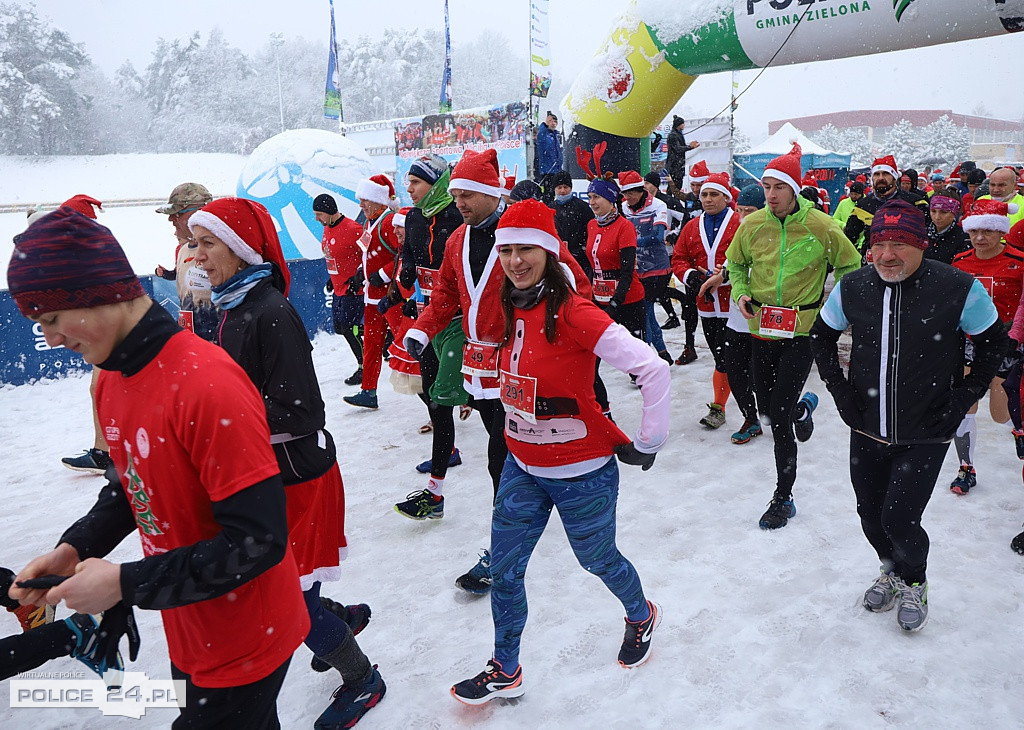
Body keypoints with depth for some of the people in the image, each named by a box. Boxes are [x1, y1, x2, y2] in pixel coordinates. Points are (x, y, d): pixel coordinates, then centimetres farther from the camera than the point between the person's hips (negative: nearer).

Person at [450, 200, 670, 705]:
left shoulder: (573, 313, -24)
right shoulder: (512, 312, 0)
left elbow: (653, 371, -26)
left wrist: (646, 444, -18)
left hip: (581, 472, -6)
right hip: (522, 468, 6)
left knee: (596, 558, 16)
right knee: (504, 568, 11)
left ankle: (642, 615, 50)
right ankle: (505, 671, 33)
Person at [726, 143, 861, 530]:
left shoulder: (822, 227, -9)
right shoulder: (752, 225, -1)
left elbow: (851, 267, 5)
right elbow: (735, 263, 16)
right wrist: (741, 293, -1)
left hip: (803, 331, -4)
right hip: (762, 330, 4)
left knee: (778, 418, -9)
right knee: (767, 408, 14)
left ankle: (783, 498, 8)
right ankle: (802, 407, 52)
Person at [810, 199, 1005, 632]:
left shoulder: (959, 289, -13)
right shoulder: (852, 287, -5)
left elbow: (993, 344, 2)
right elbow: (821, 336, 11)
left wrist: (962, 399, -4)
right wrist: (840, 391, 4)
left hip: (924, 436, -3)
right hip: (866, 430, 3)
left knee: (899, 520, -6)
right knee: (870, 516, 13)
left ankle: (914, 582, 27)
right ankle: (892, 569, 45)